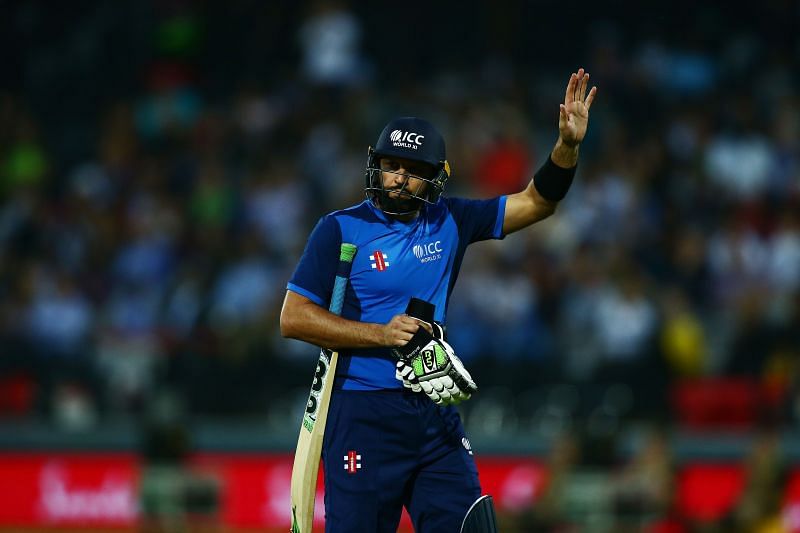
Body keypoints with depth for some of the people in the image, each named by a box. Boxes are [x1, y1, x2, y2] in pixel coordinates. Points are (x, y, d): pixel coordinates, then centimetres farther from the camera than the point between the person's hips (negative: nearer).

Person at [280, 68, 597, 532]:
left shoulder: (448, 222, 9)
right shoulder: (341, 229, -3)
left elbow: (536, 202, 13)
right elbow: (293, 318, -7)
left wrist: (569, 145, -3)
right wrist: (381, 334, -16)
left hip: (436, 413, 4)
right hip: (364, 417, -4)